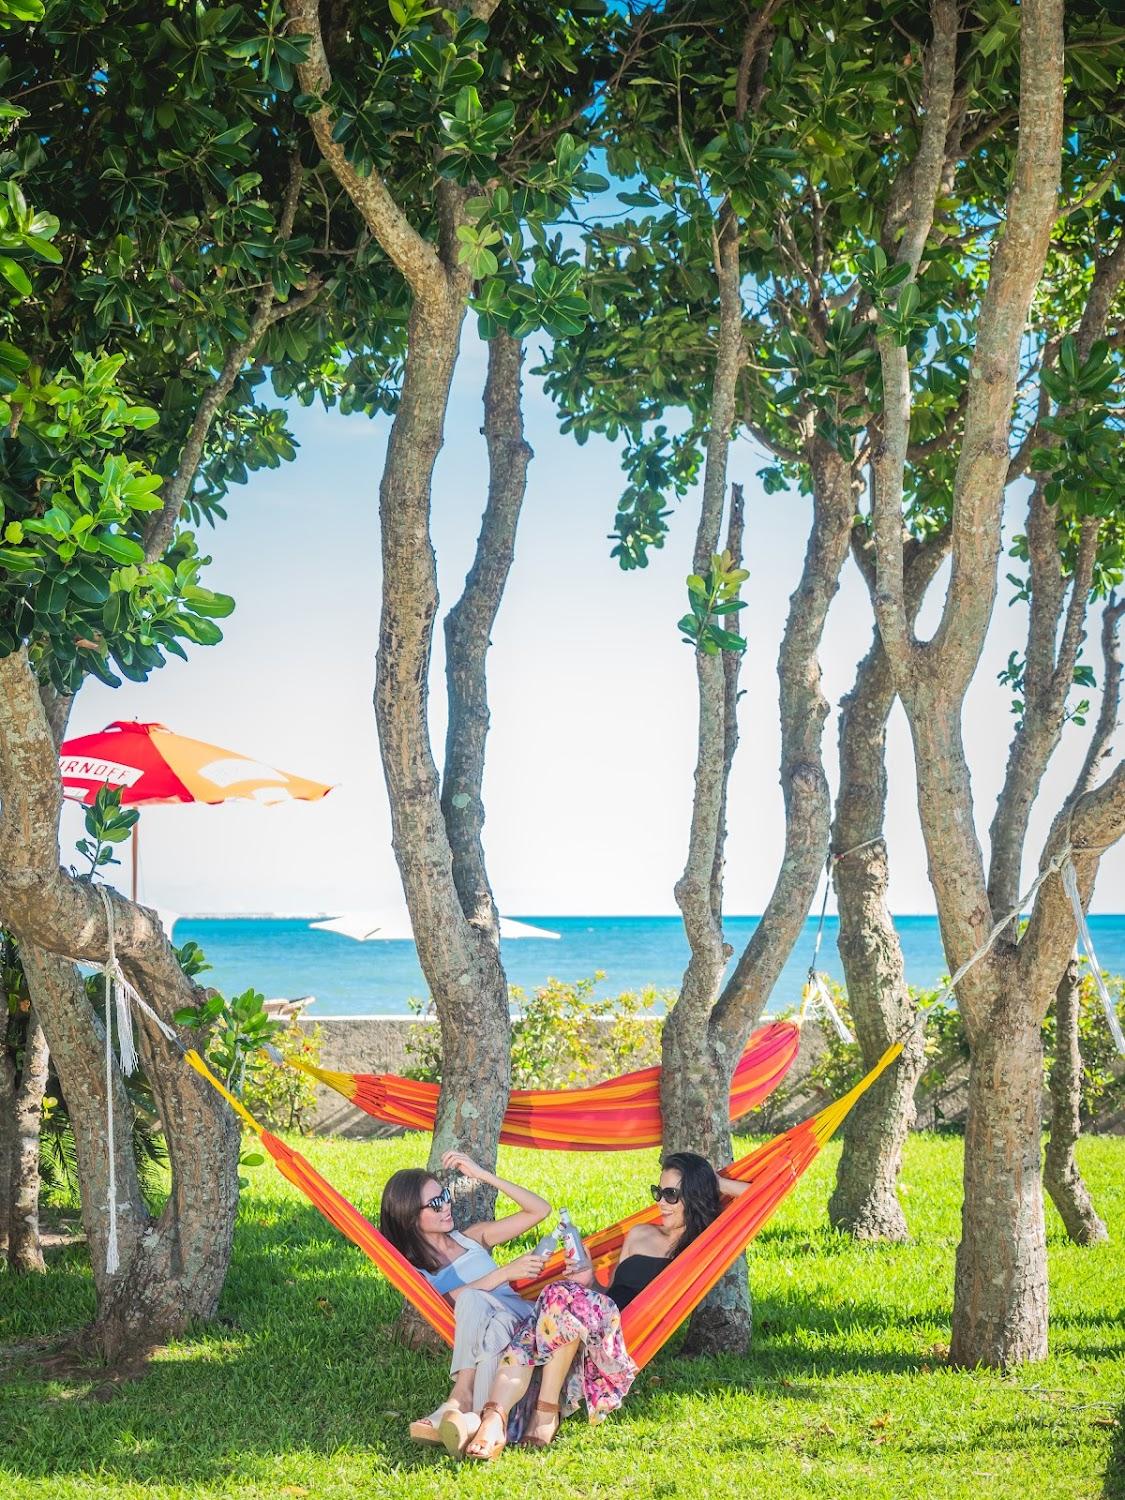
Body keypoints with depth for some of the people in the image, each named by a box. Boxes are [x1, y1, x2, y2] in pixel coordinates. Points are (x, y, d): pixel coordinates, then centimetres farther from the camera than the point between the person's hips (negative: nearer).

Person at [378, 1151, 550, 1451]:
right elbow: (451, 1302, -11)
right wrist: (505, 1273, -19)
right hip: (479, 1341, -2)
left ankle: (461, 1399, -40)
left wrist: (482, 1175, 8)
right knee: (471, 1300, -36)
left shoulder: (472, 1238, 19)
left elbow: (540, 1210, 15)